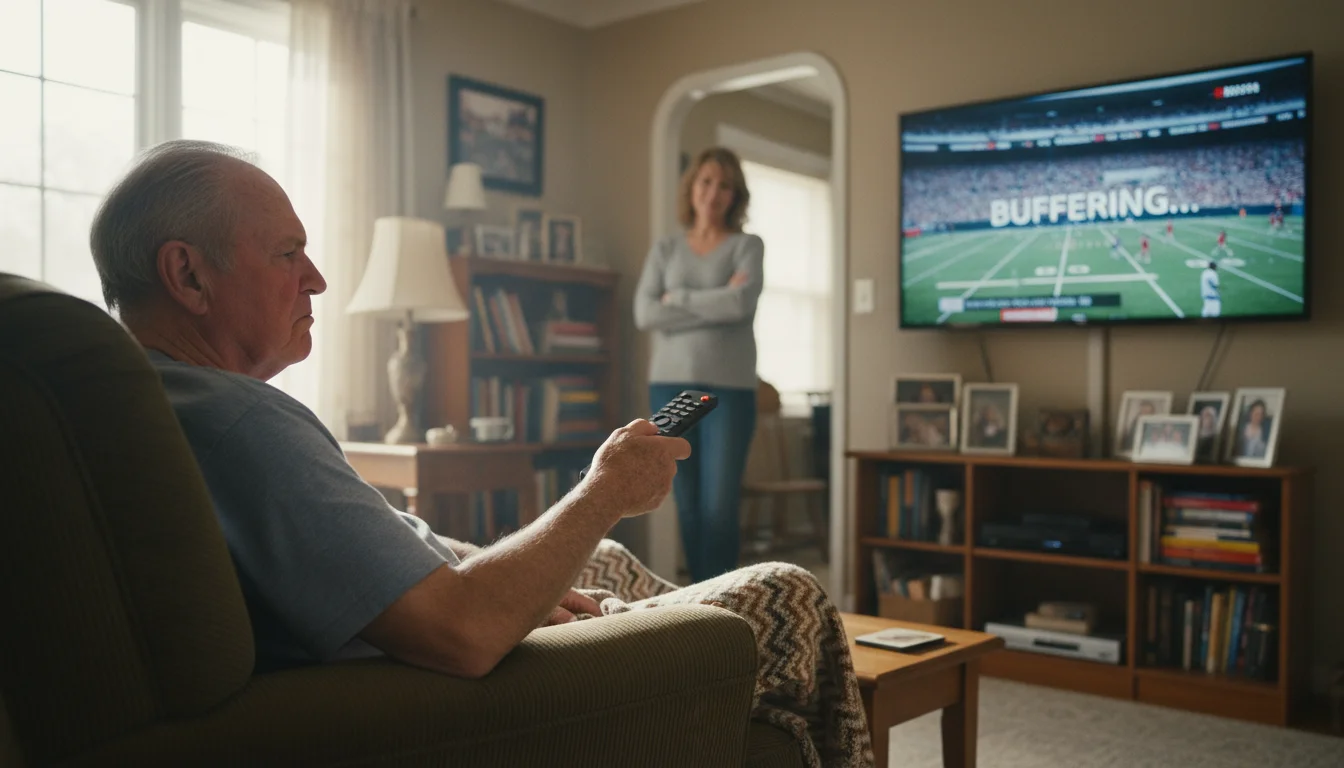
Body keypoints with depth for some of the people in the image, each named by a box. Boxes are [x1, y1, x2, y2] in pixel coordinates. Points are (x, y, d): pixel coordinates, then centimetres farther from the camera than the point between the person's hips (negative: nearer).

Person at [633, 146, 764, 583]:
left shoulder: (748, 246, 5)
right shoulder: (664, 249, 10)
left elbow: (742, 304, -15)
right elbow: (644, 314, -4)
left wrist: (678, 298, -4)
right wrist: (716, 305, -8)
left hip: (729, 389, -2)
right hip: (670, 386, 3)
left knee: (719, 507, -6)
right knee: (687, 506, 6)